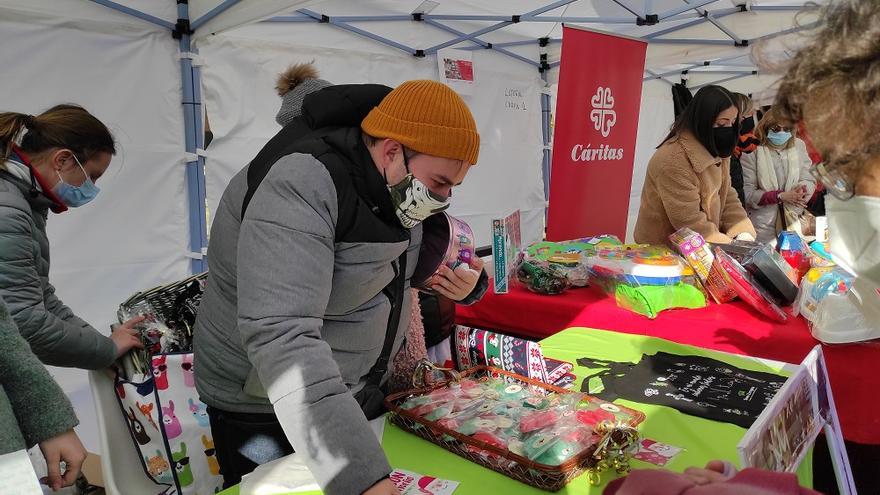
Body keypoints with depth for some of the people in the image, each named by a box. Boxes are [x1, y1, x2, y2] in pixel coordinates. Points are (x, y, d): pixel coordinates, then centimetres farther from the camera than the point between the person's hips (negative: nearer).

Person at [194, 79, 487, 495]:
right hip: (269, 411, -7)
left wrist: (463, 284, -11)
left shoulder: (395, 187, -4)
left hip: (361, 394, 7)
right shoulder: (300, 186, -29)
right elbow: (280, 336, -40)